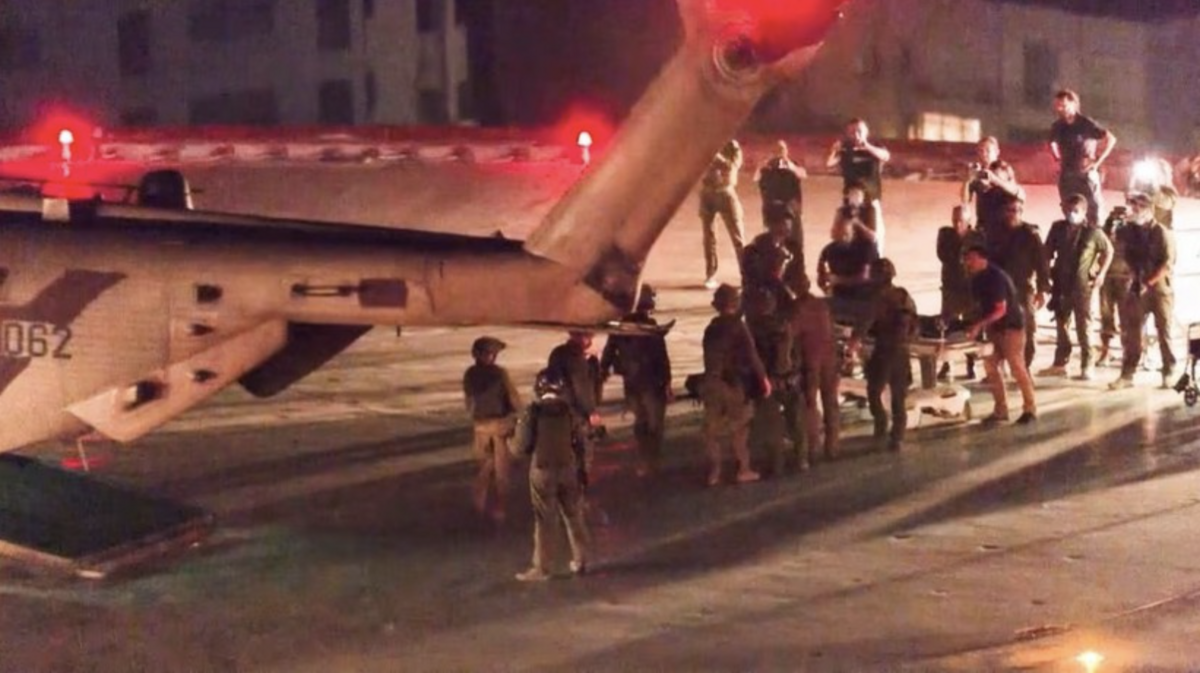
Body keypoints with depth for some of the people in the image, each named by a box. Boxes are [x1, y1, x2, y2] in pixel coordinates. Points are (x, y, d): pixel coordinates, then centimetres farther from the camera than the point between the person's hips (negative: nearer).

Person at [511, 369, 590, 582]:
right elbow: (579, 444, 0)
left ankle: (544, 567, 7)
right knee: (574, 516, 15)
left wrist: (514, 447, 10)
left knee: (546, 520, 3)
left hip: (543, 471, -3)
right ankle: (580, 561, 23)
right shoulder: (568, 411, -4)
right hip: (567, 469, 3)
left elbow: (521, 448, -13)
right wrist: (580, 469, 11)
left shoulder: (532, 412, -14)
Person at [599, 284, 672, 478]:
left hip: (631, 382, 6)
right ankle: (652, 464, 8)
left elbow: (609, 351, 8)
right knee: (655, 423, 7)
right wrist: (667, 381, -12)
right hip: (651, 382, -6)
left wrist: (603, 370, 21)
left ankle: (644, 463, 21)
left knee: (640, 422, 19)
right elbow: (661, 356, -18)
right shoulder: (651, 327, -18)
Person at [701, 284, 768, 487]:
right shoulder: (738, 327, -10)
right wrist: (763, 377, -11)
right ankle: (743, 468, 9)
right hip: (734, 382, -5)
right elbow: (751, 355, -15)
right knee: (739, 426, 6)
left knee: (713, 427, 8)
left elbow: (710, 356, 12)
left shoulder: (711, 328, 8)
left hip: (712, 381, 5)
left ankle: (715, 471, 10)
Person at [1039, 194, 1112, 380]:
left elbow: (1108, 251, 4)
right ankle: (1059, 363, 20)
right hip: (1061, 284, 4)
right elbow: (1048, 252, 10)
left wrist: (1101, 273, -2)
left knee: (1083, 326, 1)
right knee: (1061, 324, 11)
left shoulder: (1093, 232, -9)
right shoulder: (1057, 228, 0)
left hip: (1083, 285, -4)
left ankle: (1086, 366, 6)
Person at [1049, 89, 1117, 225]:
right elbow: (1053, 144, 24)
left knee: (1092, 212, -5)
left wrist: (1098, 162, -8)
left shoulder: (1086, 124, -10)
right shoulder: (1058, 126, 3)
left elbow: (1111, 139, -7)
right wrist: (1058, 160, 10)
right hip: (1066, 175, 5)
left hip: (1086, 174, -5)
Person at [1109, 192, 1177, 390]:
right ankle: (1127, 374, 1)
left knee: (1164, 332, 3)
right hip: (1138, 289, 4)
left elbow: (1167, 264, -13)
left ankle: (1169, 373, 14)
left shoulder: (1163, 234, -8)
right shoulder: (1129, 231, 5)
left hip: (1160, 289, -4)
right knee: (1131, 333, 0)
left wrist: (1149, 283, -16)